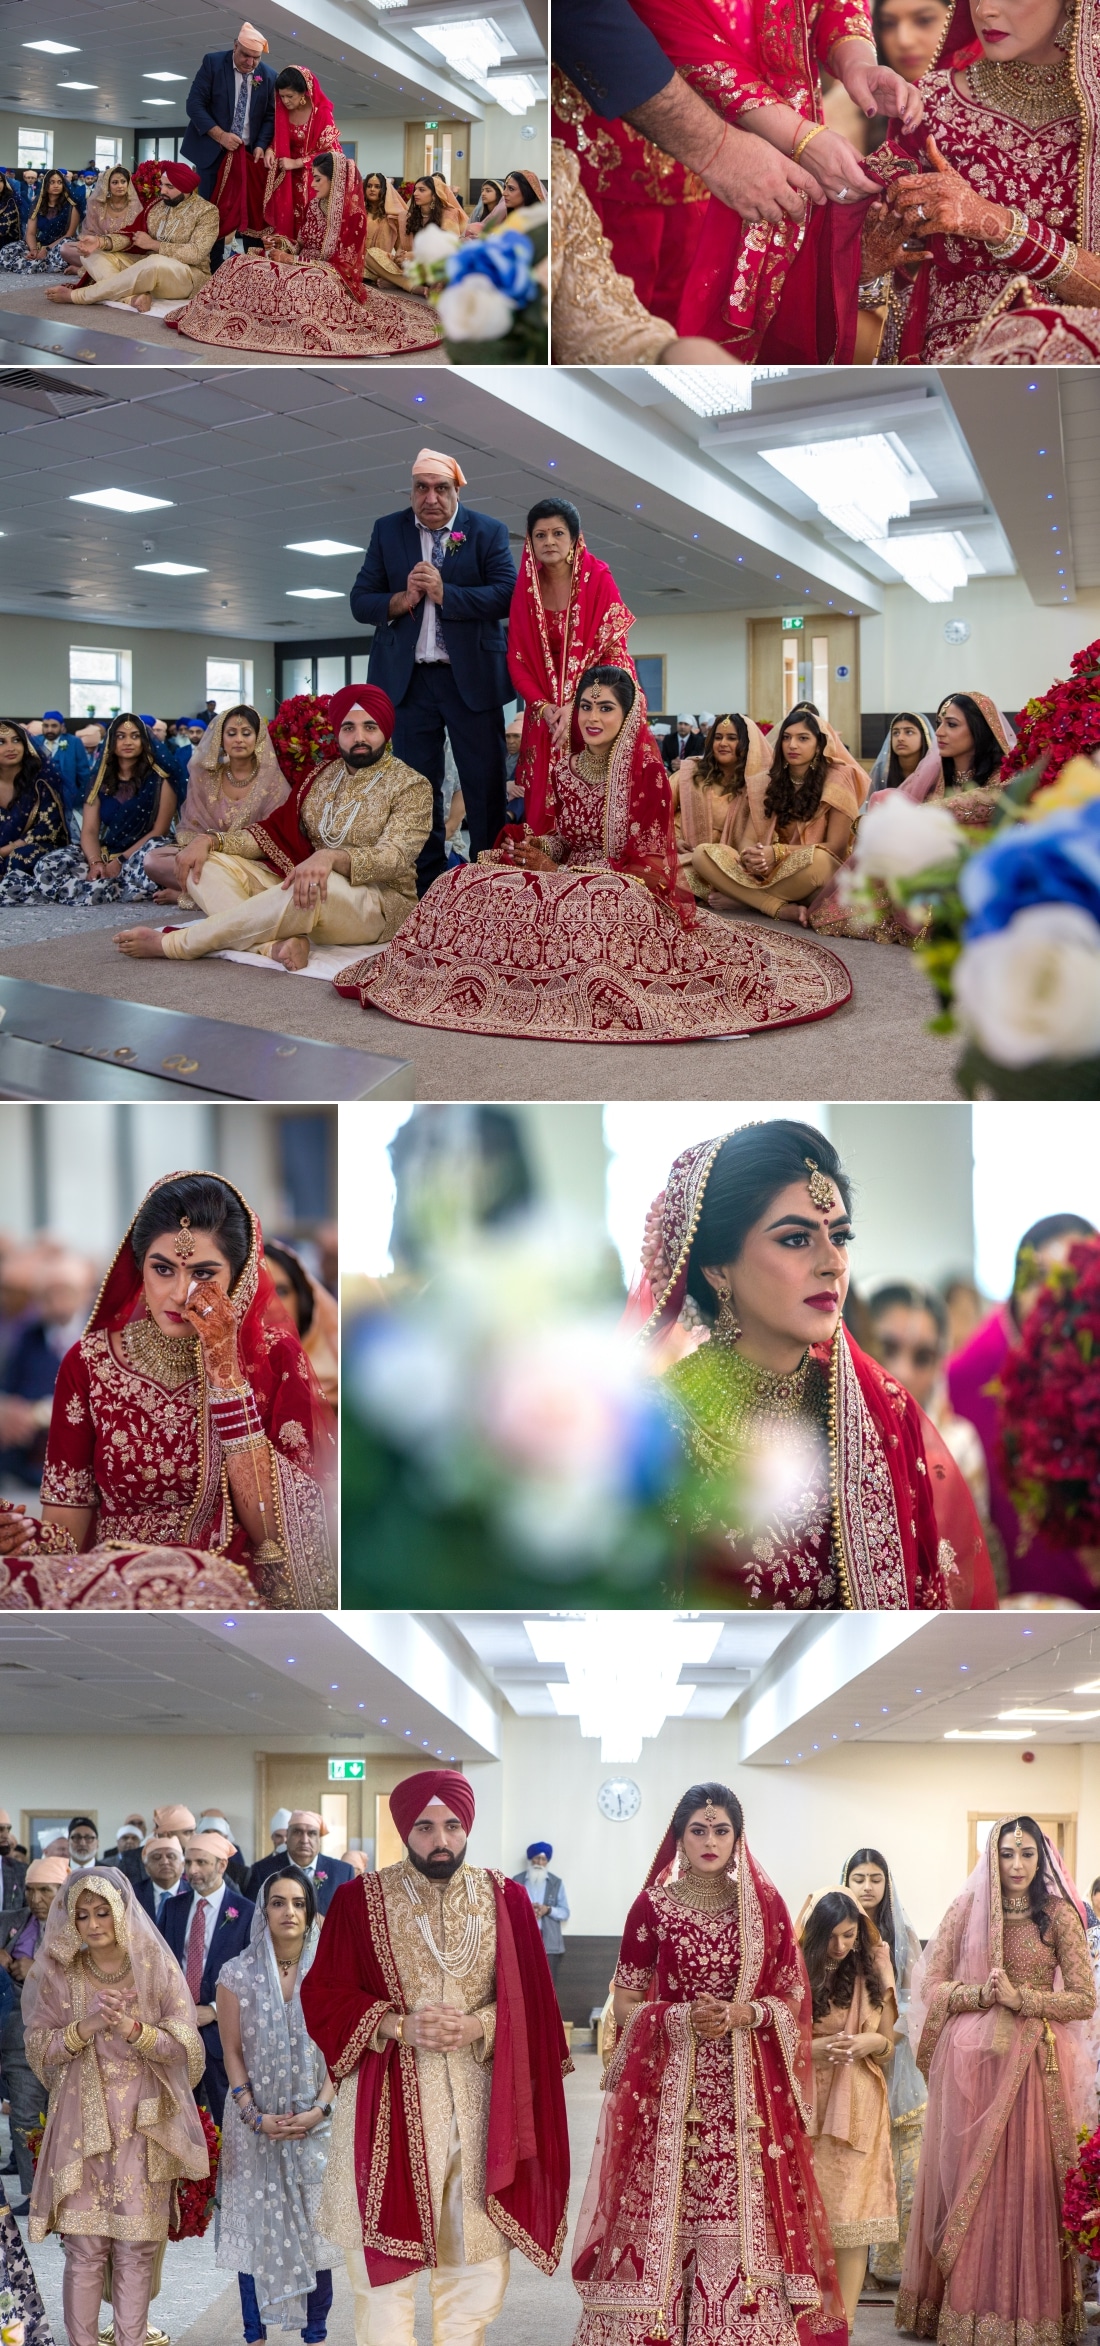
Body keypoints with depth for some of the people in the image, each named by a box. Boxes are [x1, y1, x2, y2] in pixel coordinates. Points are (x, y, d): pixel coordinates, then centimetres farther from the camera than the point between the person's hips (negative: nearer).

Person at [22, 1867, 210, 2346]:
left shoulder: (158, 1969, 2)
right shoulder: (59, 1974, 3)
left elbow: (182, 2045, -2)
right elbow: (37, 2046, 1)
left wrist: (132, 2029, -19)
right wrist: (85, 2028, -16)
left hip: (144, 2125, 0)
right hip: (82, 2122, 0)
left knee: (137, 2245, -1)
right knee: (84, 2246, -3)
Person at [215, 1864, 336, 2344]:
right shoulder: (238, 1975, 0)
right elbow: (233, 2054, 0)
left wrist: (319, 2110, -12)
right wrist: (256, 2117, -10)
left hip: (315, 2122, 0)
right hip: (257, 2124, 0)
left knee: (315, 2227, 0)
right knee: (255, 2228, 2)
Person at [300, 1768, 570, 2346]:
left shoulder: (505, 1899, 5)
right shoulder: (360, 1899, 0)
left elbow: (530, 2001, 3)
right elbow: (325, 1996, -2)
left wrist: (478, 2026, -16)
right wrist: (399, 2025, -16)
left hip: (479, 2099, 2)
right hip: (390, 2098, -2)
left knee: (475, 2254, 5)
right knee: (385, 2254, -1)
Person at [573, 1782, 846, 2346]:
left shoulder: (766, 1904, 6)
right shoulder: (652, 1906, 2)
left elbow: (793, 1996, 7)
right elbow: (625, 2004, 3)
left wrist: (741, 2014, -11)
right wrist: (683, 2018, -14)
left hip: (748, 2086, 1)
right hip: (669, 2086, -1)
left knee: (743, 2218, -3)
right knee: (664, 2217, -4)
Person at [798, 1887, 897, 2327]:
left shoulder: (873, 1974, 5)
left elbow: (889, 2048, 12)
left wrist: (873, 2042, -10)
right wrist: (815, 2048, -17)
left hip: (858, 2109, 1)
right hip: (805, 2108, -1)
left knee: (851, 2222, -5)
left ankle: (843, 2327, -5)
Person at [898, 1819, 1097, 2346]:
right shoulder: (966, 1911, 6)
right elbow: (932, 1987, 4)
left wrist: (1020, 1996, -13)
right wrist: (982, 1993, -12)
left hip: (1034, 2064, -1)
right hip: (970, 2060, 1)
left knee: (1028, 2183, -2)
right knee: (967, 2180, 1)